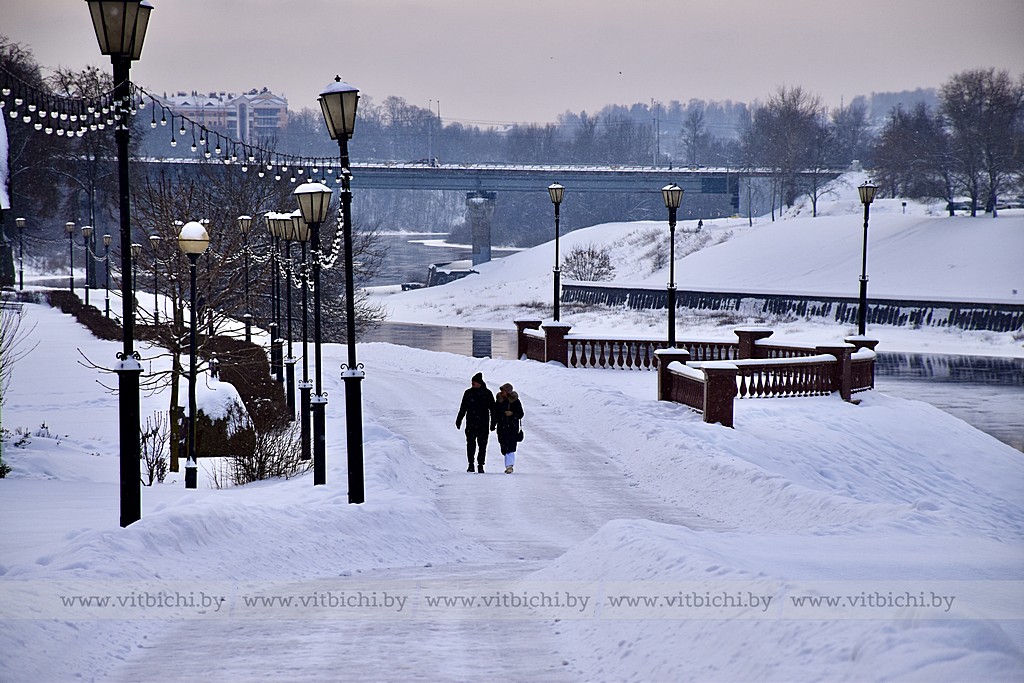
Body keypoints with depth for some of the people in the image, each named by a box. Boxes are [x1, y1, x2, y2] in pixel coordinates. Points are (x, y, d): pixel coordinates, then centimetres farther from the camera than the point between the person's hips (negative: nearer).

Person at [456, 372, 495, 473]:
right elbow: (463, 408, 15)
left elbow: (492, 409, 7)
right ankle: (471, 464, 5)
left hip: (483, 425, -1)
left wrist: (493, 423, 4)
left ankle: (480, 465, 8)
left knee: (482, 446, 0)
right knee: (470, 444, -5)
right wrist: (459, 420, 14)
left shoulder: (487, 393, 3)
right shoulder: (468, 393, 8)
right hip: (471, 424, 1)